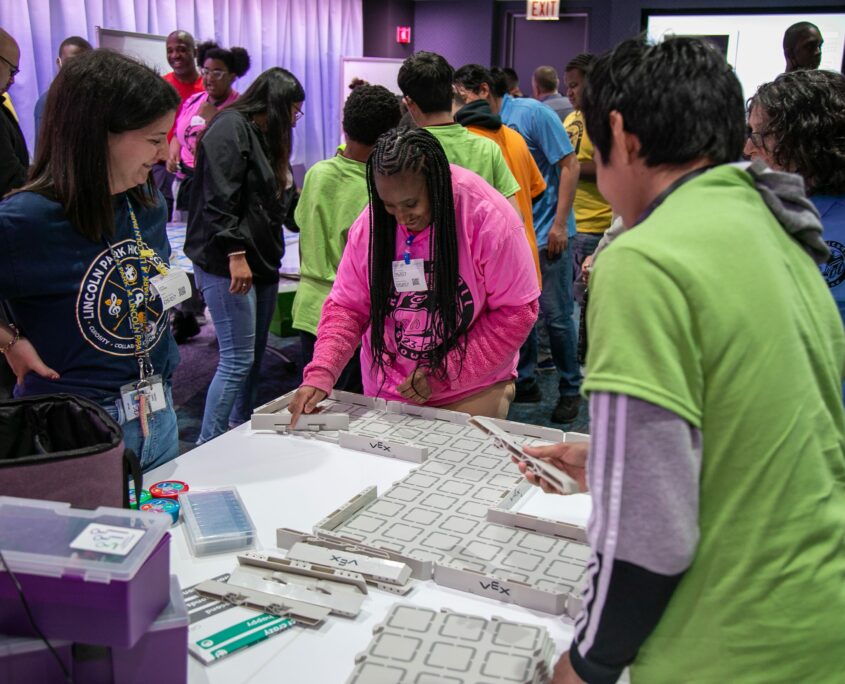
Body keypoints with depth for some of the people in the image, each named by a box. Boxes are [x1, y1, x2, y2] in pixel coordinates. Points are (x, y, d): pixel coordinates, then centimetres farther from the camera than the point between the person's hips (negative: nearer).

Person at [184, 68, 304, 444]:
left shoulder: (262, 135, 20)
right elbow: (219, 198, -18)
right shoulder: (230, 127, -9)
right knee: (237, 361, -10)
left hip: (261, 263, 10)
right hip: (229, 265, -10)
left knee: (254, 357, 14)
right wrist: (235, 253, -22)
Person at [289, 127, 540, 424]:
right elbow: (346, 307, -1)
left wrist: (442, 374, -18)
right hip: (386, 393, 3)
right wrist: (320, 374, -17)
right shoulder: (370, 223, -6)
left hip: (472, 396, -2)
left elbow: (516, 312, -15)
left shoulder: (488, 218, -17)